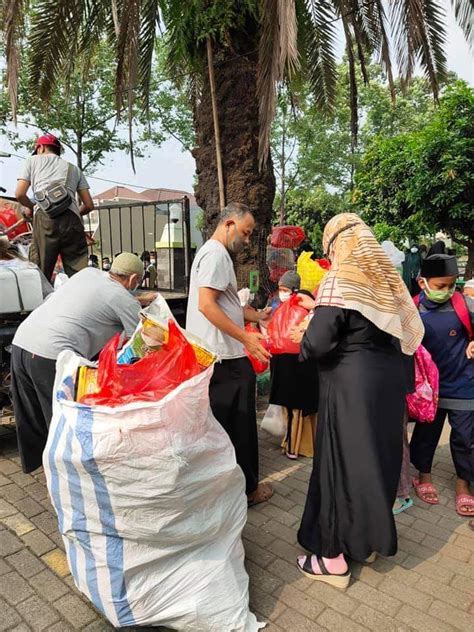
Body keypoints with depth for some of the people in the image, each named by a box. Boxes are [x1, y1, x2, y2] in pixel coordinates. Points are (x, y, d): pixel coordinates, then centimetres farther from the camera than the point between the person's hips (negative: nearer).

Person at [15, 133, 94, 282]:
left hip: (45, 218, -2)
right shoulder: (73, 168, 29)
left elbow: (19, 194, 13)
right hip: (72, 220, 2)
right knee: (78, 274, -2)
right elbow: (89, 205, 21)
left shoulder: (33, 160, 23)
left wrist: (31, 207, 32)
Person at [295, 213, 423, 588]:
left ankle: (334, 558, 20)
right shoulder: (388, 278, 7)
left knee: (342, 462, 5)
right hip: (389, 378, 7)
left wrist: (304, 345, -1)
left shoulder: (338, 280, -14)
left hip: (350, 386, -7)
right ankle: (368, 540, 39)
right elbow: (407, 331, 10)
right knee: (377, 458, 19)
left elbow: (318, 342, -22)